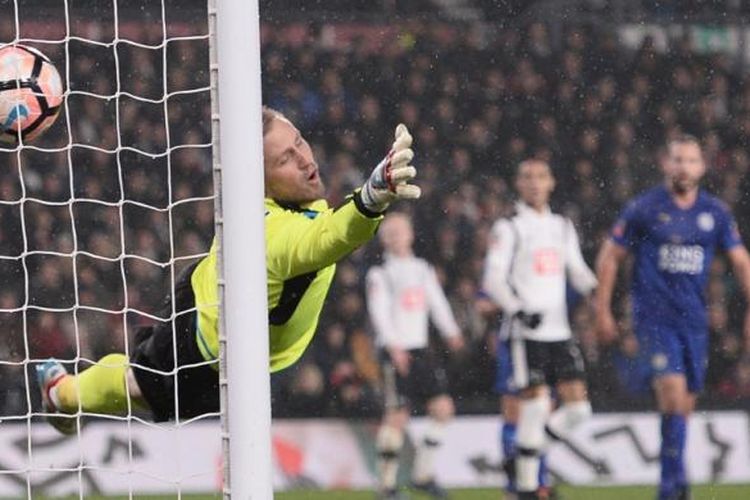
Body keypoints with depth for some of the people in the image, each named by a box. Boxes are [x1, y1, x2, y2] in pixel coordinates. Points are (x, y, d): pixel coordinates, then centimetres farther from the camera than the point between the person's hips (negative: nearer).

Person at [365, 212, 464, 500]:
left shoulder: (423, 270, 15)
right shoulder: (380, 274, -3)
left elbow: (437, 303, 11)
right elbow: (378, 312, -12)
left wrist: (451, 333, -6)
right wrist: (394, 346, -24)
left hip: (421, 349, 6)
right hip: (395, 352, -6)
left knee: (443, 407, -2)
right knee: (397, 416, -7)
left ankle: (423, 474, 9)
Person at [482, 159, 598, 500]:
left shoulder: (562, 227, 16)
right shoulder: (509, 228, -1)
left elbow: (578, 273, 21)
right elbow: (493, 280, -8)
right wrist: (519, 310, -23)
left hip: (559, 331, 6)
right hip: (523, 332, -6)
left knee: (577, 407, -2)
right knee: (535, 406, -11)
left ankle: (524, 456, 16)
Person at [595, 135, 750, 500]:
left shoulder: (715, 213, 6)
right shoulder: (644, 209, -3)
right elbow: (610, 257, 3)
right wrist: (603, 311, 0)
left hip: (694, 320, 4)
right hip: (654, 316, -4)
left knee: (685, 403, 7)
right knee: (673, 391, -20)